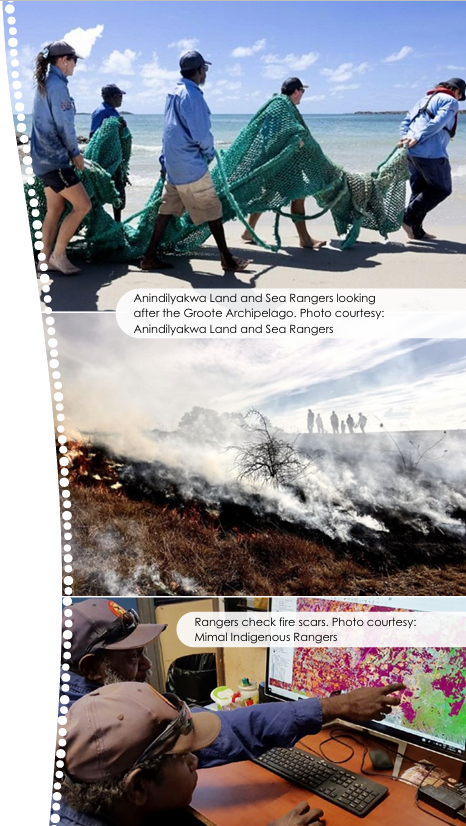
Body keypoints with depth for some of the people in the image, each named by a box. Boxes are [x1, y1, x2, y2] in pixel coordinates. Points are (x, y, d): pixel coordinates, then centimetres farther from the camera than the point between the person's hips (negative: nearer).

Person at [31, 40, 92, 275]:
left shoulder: (43, 85, 15)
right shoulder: (58, 85, -14)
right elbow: (64, 124, -16)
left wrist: (70, 150, 12)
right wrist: (76, 153, -4)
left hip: (44, 156, 10)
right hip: (54, 159, -10)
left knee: (55, 209, 13)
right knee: (82, 205, -7)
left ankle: (46, 258, 15)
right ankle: (58, 254, -3)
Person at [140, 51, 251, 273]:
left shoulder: (174, 93, 14)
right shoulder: (192, 95, -15)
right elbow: (201, 133, -18)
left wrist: (165, 161, 22)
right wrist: (210, 153, 1)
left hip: (173, 164, 9)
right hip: (190, 165, -9)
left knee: (167, 209, 11)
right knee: (212, 209, -1)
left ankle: (150, 257, 10)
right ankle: (227, 259, 6)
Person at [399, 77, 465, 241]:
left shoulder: (425, 99, 26)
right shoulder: (450, 101, 1)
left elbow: (406, 121, 18)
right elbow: (437, 123, -16)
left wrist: (405, 138, 4)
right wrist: (417, 138, -19)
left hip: (411, 152, 8)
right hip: (431, 153, -8)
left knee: (419, 190, 15)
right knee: (442, 189, 3)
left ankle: (416, 231, 12)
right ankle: (409, 217, -8)